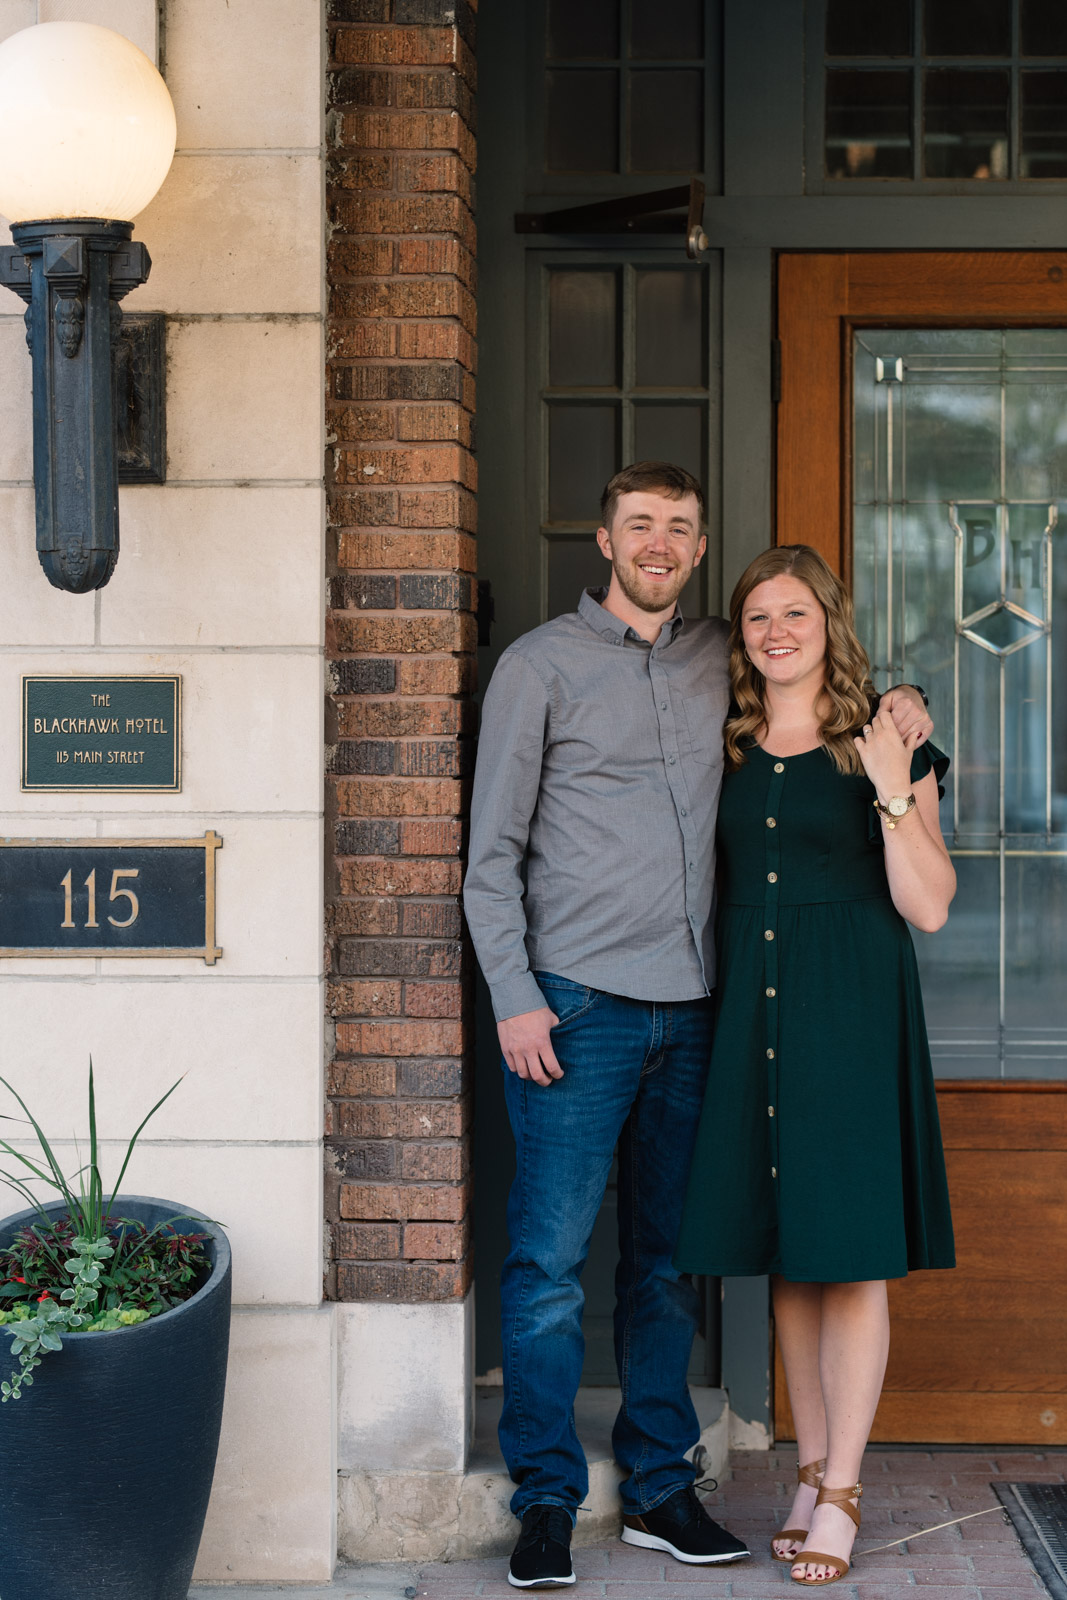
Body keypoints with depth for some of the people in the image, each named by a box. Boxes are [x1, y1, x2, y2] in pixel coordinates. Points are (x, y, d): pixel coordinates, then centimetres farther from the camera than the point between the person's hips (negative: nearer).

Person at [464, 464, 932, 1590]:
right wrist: (514, 997, -9)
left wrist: (890, 712, 12)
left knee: (667, 1259, 10)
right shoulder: (542, 664, 2)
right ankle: (546, 1501, 5)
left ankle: (658, 1487, 19)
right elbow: (492, 852, -1)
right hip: (577, 1002, -4)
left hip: (689, 1004, 4)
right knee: (551, 1260, -5)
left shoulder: (721, 659, 14)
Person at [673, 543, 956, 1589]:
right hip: (750, 1010, 4)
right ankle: (814, 1470, 20)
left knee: (850, 1247, -3)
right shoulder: (723, 749, 10)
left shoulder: (882, 746, -1)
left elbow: (929, 906, -6)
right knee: (786, 1251, 9)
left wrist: (893, 796, -15)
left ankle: (839, 1495, 5)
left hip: (852, 1012, -4)